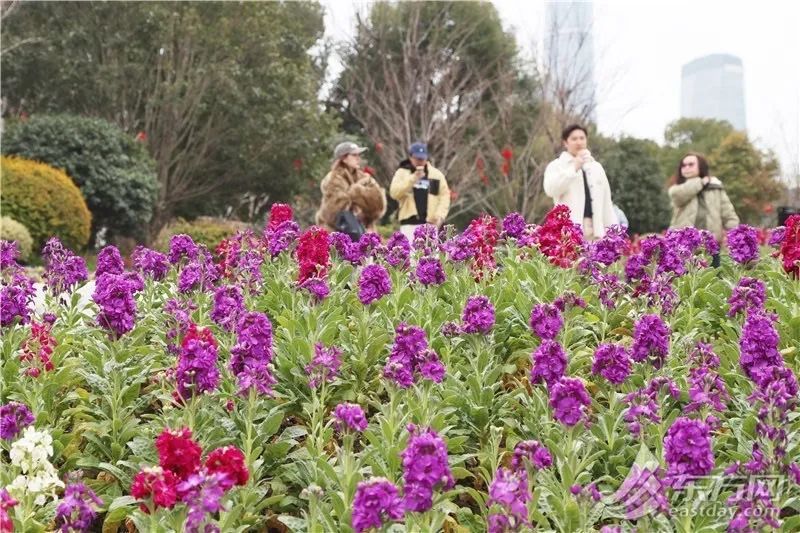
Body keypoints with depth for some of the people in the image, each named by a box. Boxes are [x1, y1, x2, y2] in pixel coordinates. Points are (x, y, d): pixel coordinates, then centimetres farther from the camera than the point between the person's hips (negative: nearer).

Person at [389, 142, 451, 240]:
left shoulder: (436, 174, 9)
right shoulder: (402, 172, 5)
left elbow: (445, 195, 8)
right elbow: (394, 193, -10)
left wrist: (440, 215, -6)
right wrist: (413, 178, -20)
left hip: (430, 222, 2)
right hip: (409, 223, -1)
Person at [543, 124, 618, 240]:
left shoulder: (596, 167, 21)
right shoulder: (556, 165, 6)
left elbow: (606, 201, 19)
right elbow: (550, 190, -14)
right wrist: (574, 168, -15)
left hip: (594, 228, 5)